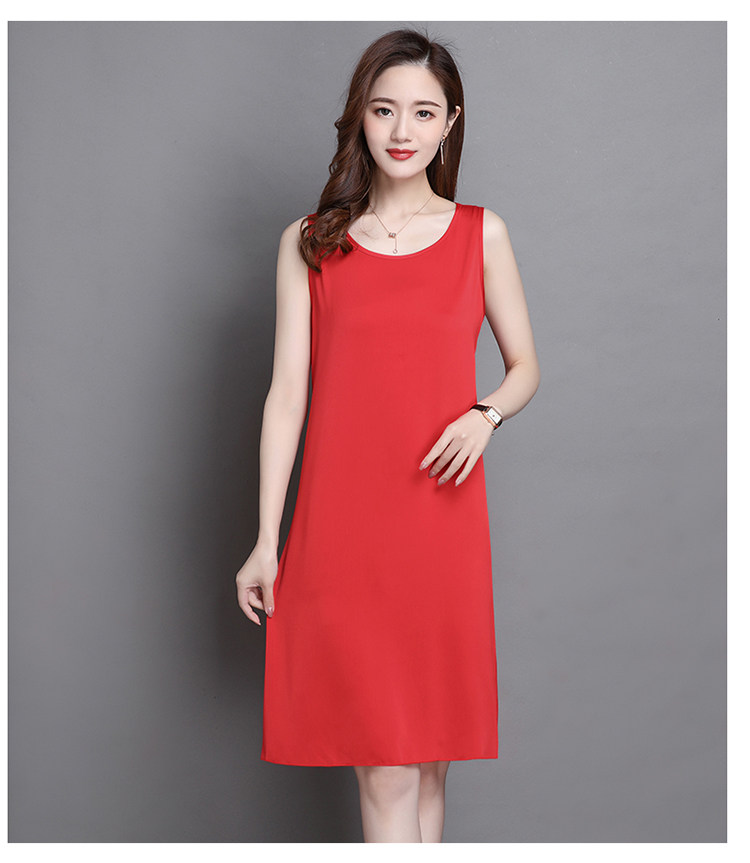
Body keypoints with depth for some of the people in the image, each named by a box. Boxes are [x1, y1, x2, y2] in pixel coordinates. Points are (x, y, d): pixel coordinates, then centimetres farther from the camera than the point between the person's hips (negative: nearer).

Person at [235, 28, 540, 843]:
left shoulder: (481, 233, 8)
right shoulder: (308, 242, 6)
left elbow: (525, 366, 13)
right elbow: (286, 394, 4)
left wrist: (484, 415, -10)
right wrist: (266, 542, 1)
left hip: (442, 519, 1)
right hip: (340, 526, -1)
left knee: (428, 753, 10)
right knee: (384, 765, -2)